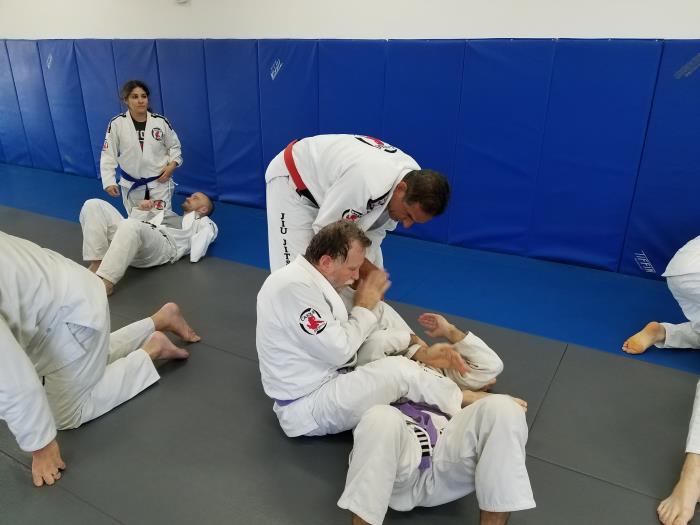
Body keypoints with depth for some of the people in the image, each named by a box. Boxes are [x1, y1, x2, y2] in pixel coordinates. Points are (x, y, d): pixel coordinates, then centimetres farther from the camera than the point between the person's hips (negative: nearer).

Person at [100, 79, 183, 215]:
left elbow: (174, 146, 6)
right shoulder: (116, 124, -10)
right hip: (131, 184, 1)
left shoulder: (161, 121, -8)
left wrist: (172, 165, -11)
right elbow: (108, 155, -7)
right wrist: (109, 182, -14)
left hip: (160, 182, 0)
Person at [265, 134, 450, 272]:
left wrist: (368, 270, -17)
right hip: (292, 179, -7)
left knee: (372, 262, 5)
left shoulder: (414, 178, -18)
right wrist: (367, 271, -22)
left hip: (331, 183, 7)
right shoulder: (367, 182, -43)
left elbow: (376, 228, -5)